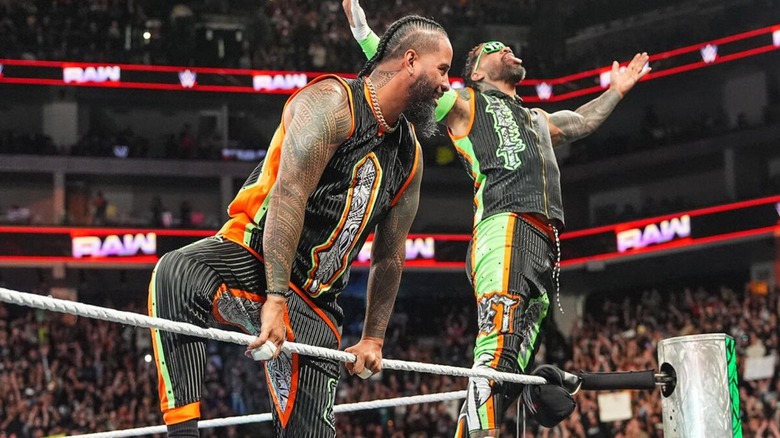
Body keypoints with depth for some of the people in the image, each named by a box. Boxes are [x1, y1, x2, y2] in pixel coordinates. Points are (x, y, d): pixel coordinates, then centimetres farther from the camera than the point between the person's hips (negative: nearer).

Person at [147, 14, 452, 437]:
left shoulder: (410, 155, 13)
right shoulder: (333, 102, -11)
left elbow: (389, 258, 21)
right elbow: (289, 194, -22)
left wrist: (373, 339, 20)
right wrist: (275, 300, -30)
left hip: (313, 302, 7)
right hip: (249, 260, -7)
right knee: (176, 276, -39)